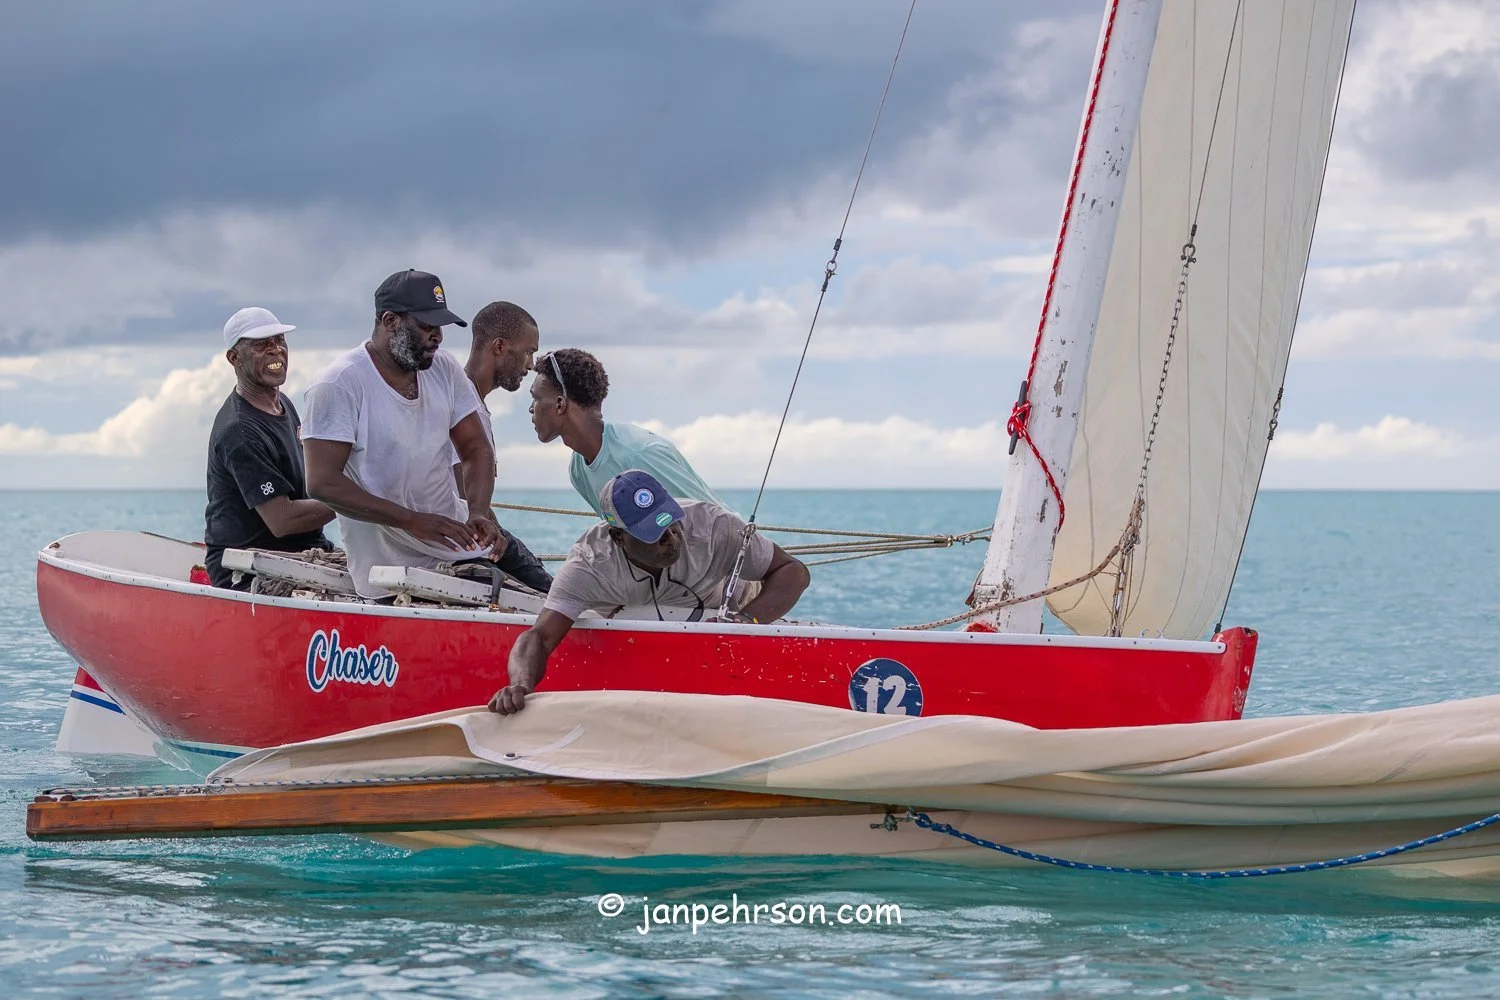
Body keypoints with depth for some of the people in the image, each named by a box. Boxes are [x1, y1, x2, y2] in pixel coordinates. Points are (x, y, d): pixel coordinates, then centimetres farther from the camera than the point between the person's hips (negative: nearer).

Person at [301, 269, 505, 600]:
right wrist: (412, 520, -28)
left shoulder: (444, 369, 7)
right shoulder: (339, 386, -15)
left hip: (456, 537, 7)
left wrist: (478, 513, -13)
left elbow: (476, 449, 9)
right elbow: (322, 482, -22)